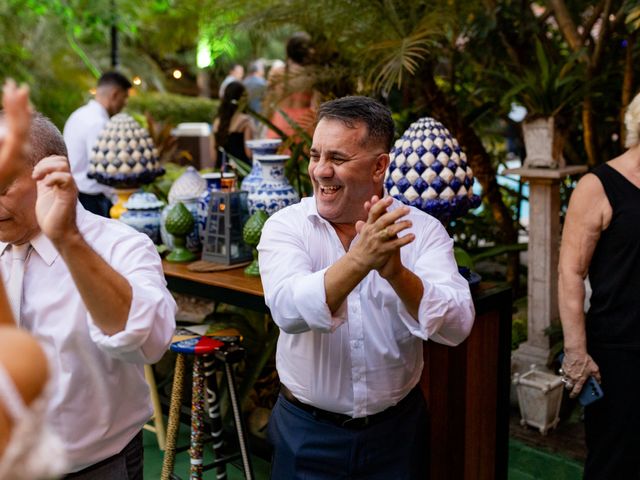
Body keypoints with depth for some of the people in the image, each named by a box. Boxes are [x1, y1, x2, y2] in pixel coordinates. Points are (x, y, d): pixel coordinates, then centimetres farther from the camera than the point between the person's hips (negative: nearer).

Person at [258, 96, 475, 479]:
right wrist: (359, 260, -42)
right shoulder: (285, 226, -10)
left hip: (396, 430, 1)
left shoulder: (421, 230, -9)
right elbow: (289, 312, -27)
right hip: (307, 432, 0)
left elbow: (456, 327, -21)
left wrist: (396, 273, -37)